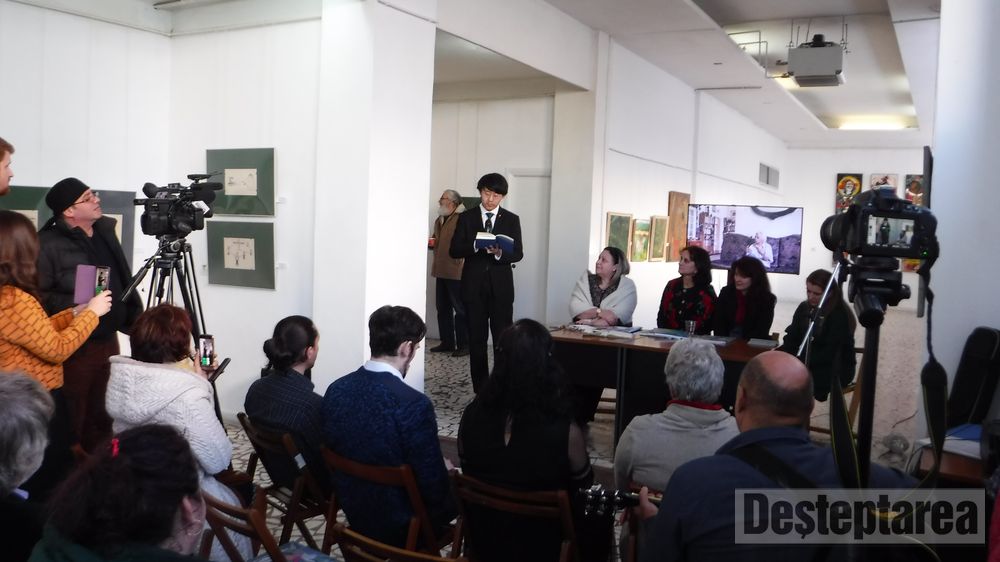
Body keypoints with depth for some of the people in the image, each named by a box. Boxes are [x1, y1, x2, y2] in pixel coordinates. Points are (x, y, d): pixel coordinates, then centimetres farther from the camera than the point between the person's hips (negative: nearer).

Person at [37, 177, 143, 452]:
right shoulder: (48, 244, -14)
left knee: (102, 418, 17)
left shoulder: (105, 231, 9)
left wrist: (136, 320, 15)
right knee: (70, 422, 0)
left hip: (108, 341, 7)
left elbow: (122, 283, 17)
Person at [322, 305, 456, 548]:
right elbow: (434, 488, -22)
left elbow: (335, 450, 6)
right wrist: (444, 471, 2)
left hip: (354, 511, 6)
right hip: (401, 524, -6)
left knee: (441, 481, 29)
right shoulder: (413, 404, -29)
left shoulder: (336, 389, -9)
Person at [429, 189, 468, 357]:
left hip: (456, 272, -9)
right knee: (442, 308, 12)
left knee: (460, 309, 0)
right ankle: (447, 342, 22)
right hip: (441, 271, 9)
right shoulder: (439, 220, 16)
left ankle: (464, 344, 8)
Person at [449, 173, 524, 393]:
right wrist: (476, 246, -18)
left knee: (503, 338, -4)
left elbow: (518, 253, 1)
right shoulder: (466, 218, 6)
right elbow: (454, 250, 0)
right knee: (477, 338, 5)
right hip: (474, 285, 1)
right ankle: (480, 388, 13)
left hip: (501, 286, 0)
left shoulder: (511, 220, 7)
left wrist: (500, 253, -20)